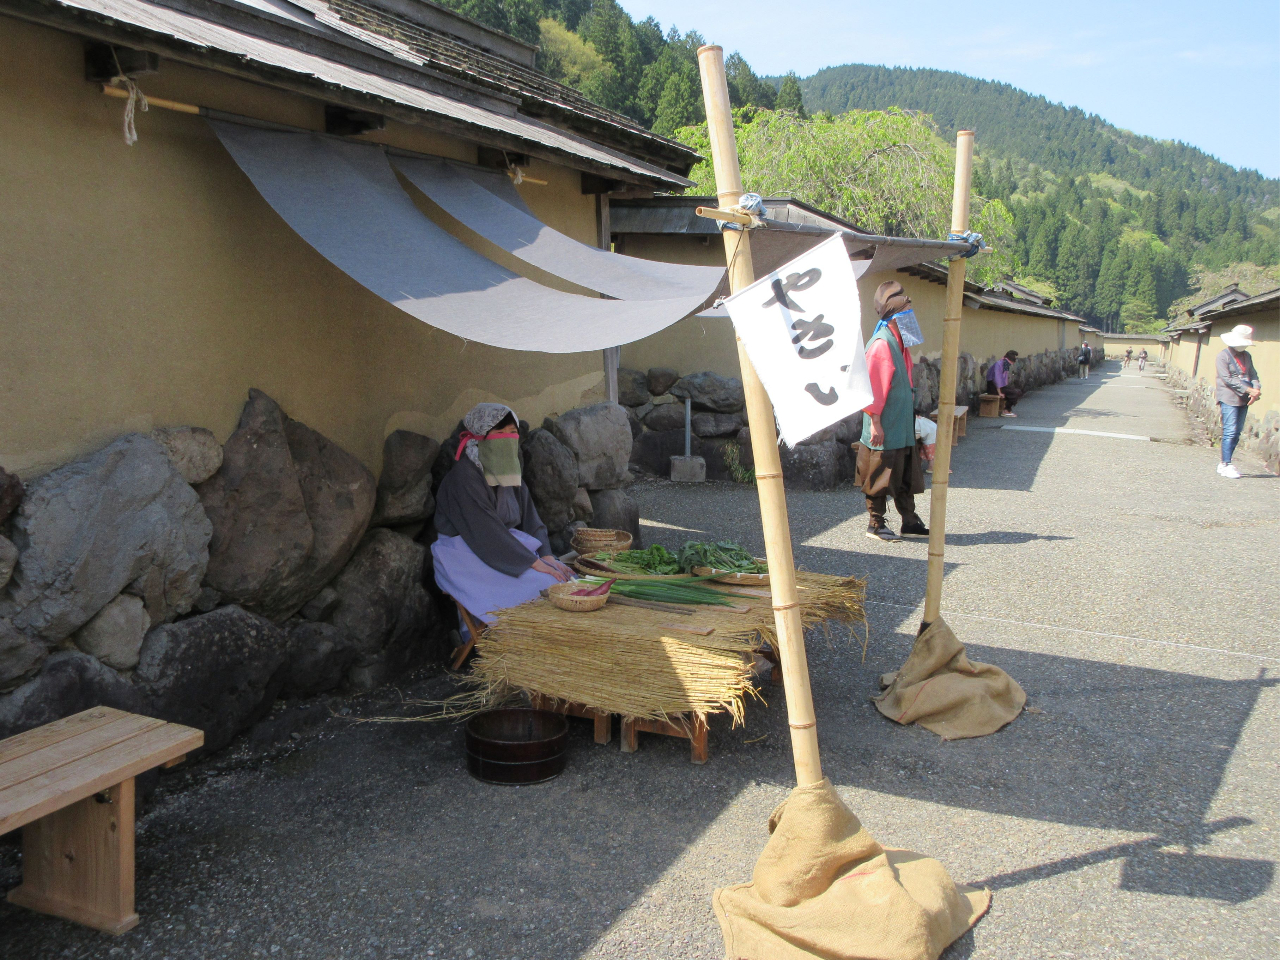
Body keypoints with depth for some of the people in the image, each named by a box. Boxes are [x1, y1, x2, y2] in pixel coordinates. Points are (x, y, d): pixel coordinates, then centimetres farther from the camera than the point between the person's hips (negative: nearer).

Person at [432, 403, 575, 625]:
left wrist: (547, 556, -12)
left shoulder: (510, 473, 9)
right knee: (536, 584, -27)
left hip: (506, 547, 8)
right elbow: (485, 531, -23)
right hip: (465, 558, -8)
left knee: (565, 576, -10)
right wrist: (534, 562, -24)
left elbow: (531, 521, 6)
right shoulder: (464, 477, -17)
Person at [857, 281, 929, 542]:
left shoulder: (899, 343, 13)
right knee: (880, 478, 1)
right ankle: (875, 525, 11)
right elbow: (873, 388, -21)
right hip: (885, 431, -10)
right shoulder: (881, 344, -17)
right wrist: (875, 422, -22)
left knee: (906, 476, 15)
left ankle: (910, 521, 24)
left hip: (902, 428, 10)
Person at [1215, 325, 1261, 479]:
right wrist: (1249, 390, -18)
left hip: (1243, 399, 7)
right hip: (1229, 398, -7)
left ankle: (1224, 464, 12)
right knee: (1230, 431, -12)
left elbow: (1253, 374, 11)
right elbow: (1227, 379, -13)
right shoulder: (1223, 356, -6)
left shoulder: (1246, 356, 15)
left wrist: (1256, 388, -11)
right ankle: (1225, 465, -9)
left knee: (1237, 432, 6)